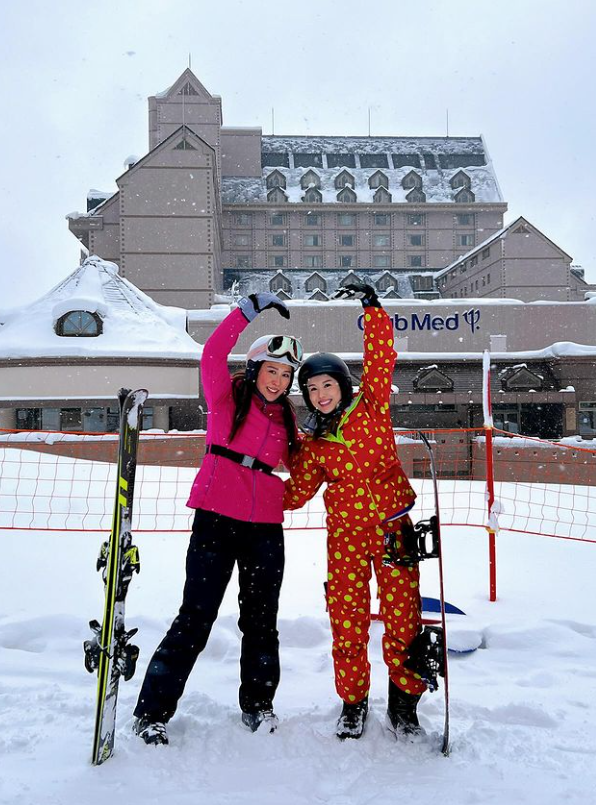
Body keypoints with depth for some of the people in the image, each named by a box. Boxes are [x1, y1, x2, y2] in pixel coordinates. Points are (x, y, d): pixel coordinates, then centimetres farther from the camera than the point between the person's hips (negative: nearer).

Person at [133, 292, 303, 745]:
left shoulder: (285, 416, 14)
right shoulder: (227, 397, 2)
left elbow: (297, 463, 27)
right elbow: (213, 355, -16)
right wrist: (250, 311, -19)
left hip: (266, 528, 5)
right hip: (217, 520, -4)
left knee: (261, 621, 12)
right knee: (196, 618, -3)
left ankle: (258, 707, 30)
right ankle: (151, 713, 10)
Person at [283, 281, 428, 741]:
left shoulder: (371, 405, 1)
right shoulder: (313, 441, 7)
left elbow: (380, 356, -4)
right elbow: (298, 490, 11)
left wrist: (372, 307, -7)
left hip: (393, 525, -2)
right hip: (344, 534, 2)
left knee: (404, 617, 1)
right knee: (347, 621, 3)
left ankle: (404, 702, 22)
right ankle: (353, 703, 24)